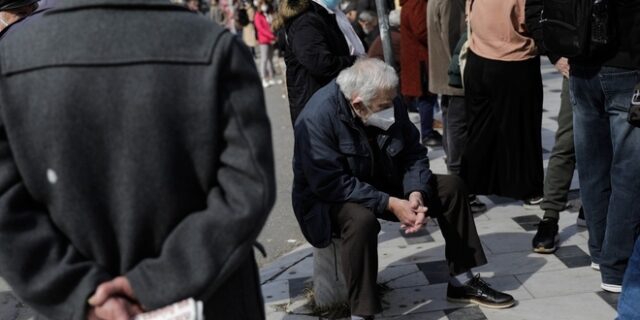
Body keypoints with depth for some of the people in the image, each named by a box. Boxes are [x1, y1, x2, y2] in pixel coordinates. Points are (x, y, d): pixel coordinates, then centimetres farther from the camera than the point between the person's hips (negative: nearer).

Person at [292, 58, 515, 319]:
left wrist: (416, 193, -23)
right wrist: (390, 204, -32)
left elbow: (413, 153, -3)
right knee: (361, 219, -40)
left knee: (451, 186, 0)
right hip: (330, 199, -7)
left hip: (382, 185, 7)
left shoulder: (390, 106, -11)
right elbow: (331, 184, -32)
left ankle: (462, 282, 12)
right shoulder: (318, 117, -30)